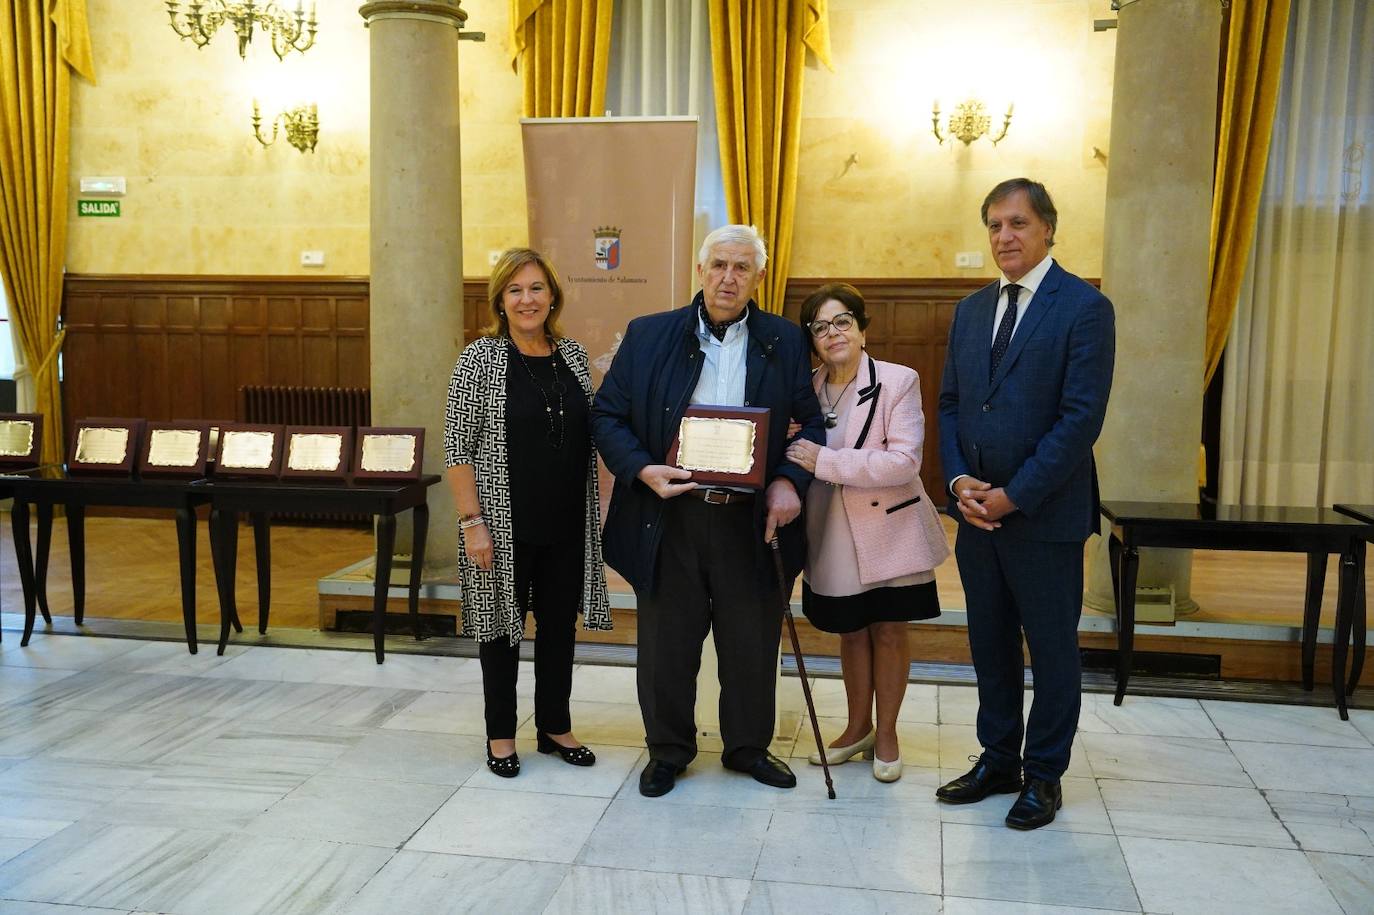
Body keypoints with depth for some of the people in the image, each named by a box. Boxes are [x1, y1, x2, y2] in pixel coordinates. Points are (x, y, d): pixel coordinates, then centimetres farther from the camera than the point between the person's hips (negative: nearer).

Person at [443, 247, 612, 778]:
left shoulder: (573, 355, 5)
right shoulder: (481, 357, -8)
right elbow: (457, 446, -10)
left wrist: (592, 512, 7)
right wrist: (472, 521, -15)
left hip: (567, 524, 4)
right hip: (505, 524, -4)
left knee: (560, 622, 13)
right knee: (503, 621, 8)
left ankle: (555, 726, 30)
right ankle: (501, 734, 24)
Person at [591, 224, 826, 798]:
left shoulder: (785, 342, 5)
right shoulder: (648, 336, 3)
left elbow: (813, 420, 7)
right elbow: (607, 415, 2)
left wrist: (790, 480, -10)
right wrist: (642, 470, -14)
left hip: (752, 521, 1)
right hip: (668, 519, 0)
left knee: (752, 646, 12)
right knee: (666, 646, 10)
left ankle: (749, 746, 33)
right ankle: (668, 750, 30)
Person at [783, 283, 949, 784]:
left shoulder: (899, 381, -12)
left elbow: (905, 460, -22)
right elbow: (796, 455, 13)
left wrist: (825, 461, -25)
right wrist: (789, 451, -12)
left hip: (888, 530, -3)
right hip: (833, 534, 4)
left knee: (889, 630, 9)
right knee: (850, 631, 15)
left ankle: (886, 733, 26)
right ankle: (858, 728, 33)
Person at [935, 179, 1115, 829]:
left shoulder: (1084, 308, -9)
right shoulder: (971, 310, 11)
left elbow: (1082, 418, -15)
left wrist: (1014, 495, -16)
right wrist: (960, 480, -4)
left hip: (1046, 514, -6)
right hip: (977, 510, 6)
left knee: (1052, 650, 8)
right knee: (990, 645, 14)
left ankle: (1044, 774, 22)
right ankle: (997, 761, 29)